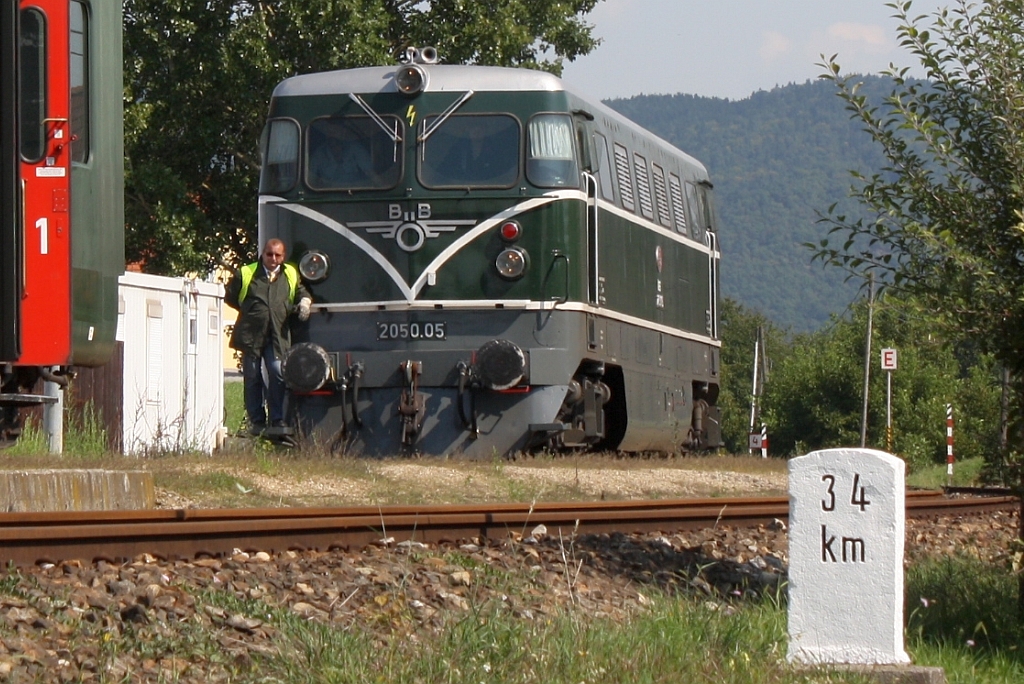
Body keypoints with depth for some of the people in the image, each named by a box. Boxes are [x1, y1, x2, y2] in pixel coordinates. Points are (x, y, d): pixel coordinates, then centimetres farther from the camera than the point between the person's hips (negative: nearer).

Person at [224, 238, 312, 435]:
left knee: (278, 373, -10)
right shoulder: (245, 274, 5)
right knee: (252, 378, 2)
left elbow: (301, 292, 29)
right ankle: (256, 421, 8)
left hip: (277, 336, 1)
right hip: (251, 335, -1)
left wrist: (305, 301, 7)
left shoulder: (290, 275, 13)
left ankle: (277, 419, -3)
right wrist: (248, 312, 10)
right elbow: (230, 297, 13)